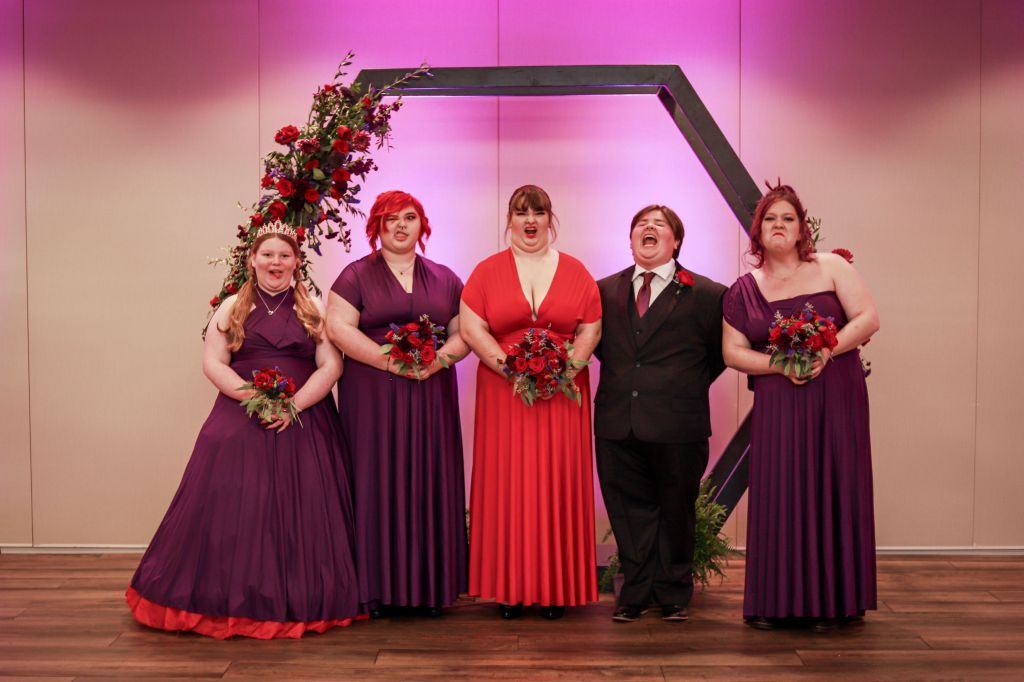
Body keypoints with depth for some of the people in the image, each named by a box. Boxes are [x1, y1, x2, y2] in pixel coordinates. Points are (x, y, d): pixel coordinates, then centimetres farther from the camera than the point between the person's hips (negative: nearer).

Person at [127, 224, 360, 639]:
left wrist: (295, 404, -13)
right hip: (240, 419, 0)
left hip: (303, 423, 0)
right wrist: (253, 397, -12)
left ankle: (301, 603, 8)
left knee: (300, 510, -3)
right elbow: (212, 363, 3)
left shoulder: (314, 310, 8)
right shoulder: (232, 308, 9)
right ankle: (231, 601, 7)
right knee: (232, 508, -5)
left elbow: (331, 366, 1)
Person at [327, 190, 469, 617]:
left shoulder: (444, 279, 14)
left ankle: (430, 586, 10)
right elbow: (339, 328, -7)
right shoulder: (356, 276, 4)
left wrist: (438, 358, -11)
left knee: (430, 483, 2)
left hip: (432, 395, 3)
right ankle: (377, 588, 3)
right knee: (377, 484, -3)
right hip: (372, 396, -3)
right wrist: (392, 360, -16)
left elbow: (464, 333, 10)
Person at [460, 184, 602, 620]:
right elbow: (471, 328, -2)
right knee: (506, 486, -1)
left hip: (564, 393, 1)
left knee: (559, 486, 1)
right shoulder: (488, 271, 6)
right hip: (503, 394, -1)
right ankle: (510, 588, 5)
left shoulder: (575, 272, 8)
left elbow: (591, 329, 4)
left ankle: (556, 587, 8)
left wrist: (567, 367, -12)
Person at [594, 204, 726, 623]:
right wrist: (622, 378, 10)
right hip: (618, 425, 2)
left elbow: (720, 351, 7)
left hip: (678, 427, -2)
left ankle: (674, 594, 26)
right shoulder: (604, 291, 9)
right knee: (629, 511, 9)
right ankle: (636, 592, 21)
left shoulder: (705, 294, -1)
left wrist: (691, 387, 3)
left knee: (676, 511, 10)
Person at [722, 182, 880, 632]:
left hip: (836, 398, -1)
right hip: (778, 405, 1)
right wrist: (781, 365, -11)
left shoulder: (831, 268, 3)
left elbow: (868, 318, -3)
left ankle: (831, 602, 10)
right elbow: (732, 352, 5)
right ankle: (776, 602, 7)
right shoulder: (744, 290, 7)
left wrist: (824, 352, -16)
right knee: (778, 496, -2)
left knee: (833, 493, 1)